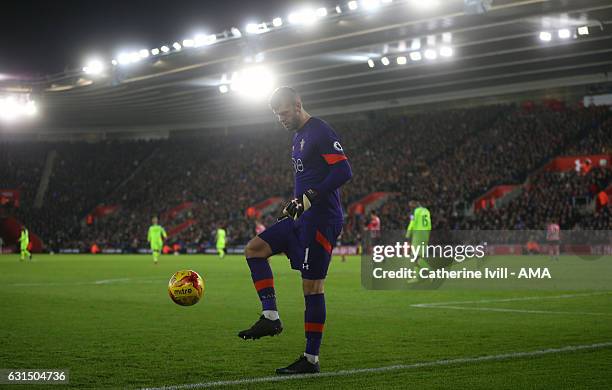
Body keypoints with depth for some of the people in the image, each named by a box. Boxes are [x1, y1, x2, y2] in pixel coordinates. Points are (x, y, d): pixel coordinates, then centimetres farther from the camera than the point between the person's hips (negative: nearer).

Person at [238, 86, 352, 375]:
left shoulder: (320, 132, -11)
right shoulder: (299, 136, 19)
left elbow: (343, 171, -20)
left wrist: (311, 198, -24)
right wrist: (295, 204, 18)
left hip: (320, 219, -10)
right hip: (302, 218, 10)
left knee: (312, 287, -6)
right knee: (254, 248, 6)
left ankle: (311, 360, 1)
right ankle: (270, 317, 0)